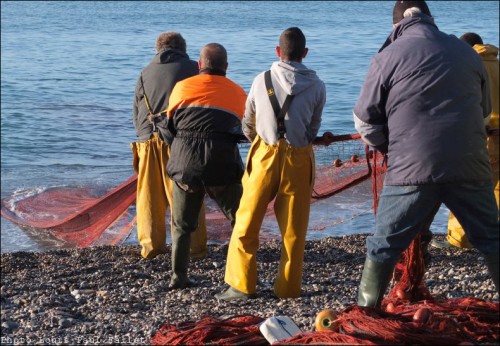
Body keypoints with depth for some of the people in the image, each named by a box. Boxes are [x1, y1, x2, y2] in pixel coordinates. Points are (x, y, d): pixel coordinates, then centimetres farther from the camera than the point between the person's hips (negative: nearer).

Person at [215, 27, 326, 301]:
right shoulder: (316, 86, 0)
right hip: (299, 158, 1)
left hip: (265, 155, 0)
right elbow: (314, 127, 8)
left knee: (247, 221, 6)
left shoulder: (262, 80, 1)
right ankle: (288, 288, 11)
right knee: (293, 228, 8)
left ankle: (241, 285, 4)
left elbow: (248, 123, 12)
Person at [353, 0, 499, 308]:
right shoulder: (467, 52, 11)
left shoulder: (389, 55, -1)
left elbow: (365, 119, 2)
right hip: (469, 165, 3)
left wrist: (389, 143, 19)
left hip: (411, 168, -3)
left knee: (384, 246, 7)